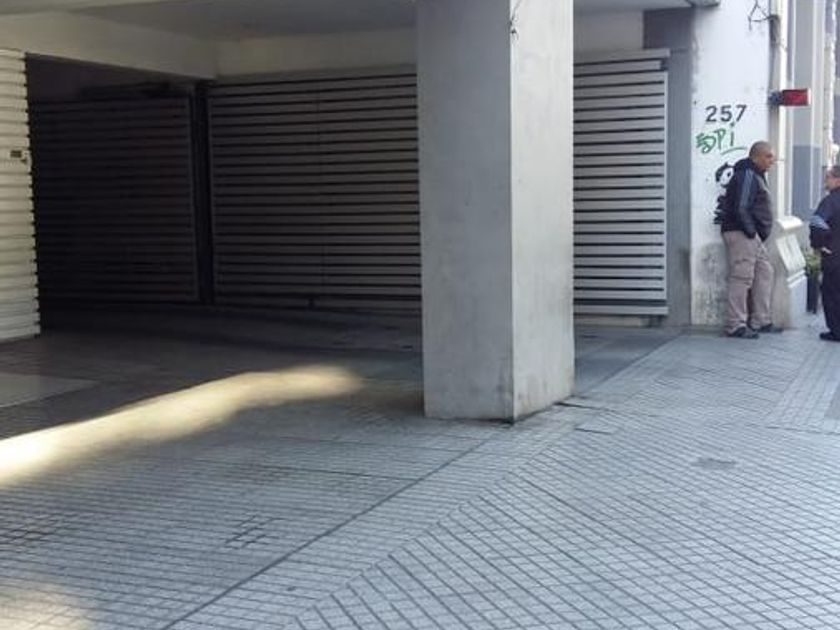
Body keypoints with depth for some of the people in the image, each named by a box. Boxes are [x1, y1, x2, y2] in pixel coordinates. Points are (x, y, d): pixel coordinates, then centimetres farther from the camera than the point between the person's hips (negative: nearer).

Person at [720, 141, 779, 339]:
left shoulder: (757, 176, 20)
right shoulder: (747, 175, -13)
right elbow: (741, 208, -21)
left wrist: (759, 234, 15)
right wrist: (751, 231, -18)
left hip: (753, 235, 11)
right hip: (741, 233, -11)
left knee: (765, 273, 13)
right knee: (742, 278, -10)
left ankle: (760, 321, 18)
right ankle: (736, 326, -7)